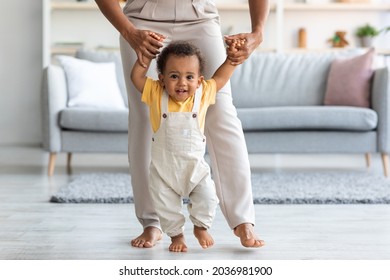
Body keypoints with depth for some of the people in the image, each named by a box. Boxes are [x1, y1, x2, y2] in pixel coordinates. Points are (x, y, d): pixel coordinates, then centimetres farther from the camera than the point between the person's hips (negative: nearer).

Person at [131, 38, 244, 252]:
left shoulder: (203, 94, -7)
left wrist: (232, 57, -3)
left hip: (195, 165, 1)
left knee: (207, 197, -3)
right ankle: (176, 234, 30)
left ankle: (201, 227, 25)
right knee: (166, 205, 6)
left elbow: (220, 78, 5)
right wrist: (146, 55, -15)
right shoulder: (156, 95, -10)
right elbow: (137, 77, -9)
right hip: (163, 168, -1)